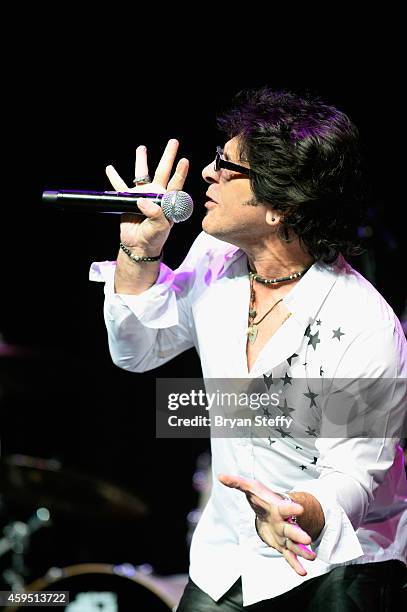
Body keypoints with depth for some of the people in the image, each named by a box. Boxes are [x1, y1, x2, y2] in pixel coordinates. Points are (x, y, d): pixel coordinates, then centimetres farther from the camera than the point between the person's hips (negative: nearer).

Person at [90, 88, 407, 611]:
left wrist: (301, 513, -42)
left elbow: (357, 475, -20)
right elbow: (138, 353, 9)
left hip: (337, 557, -5)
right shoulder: (216, 258, -4)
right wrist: (137, 252, -7)